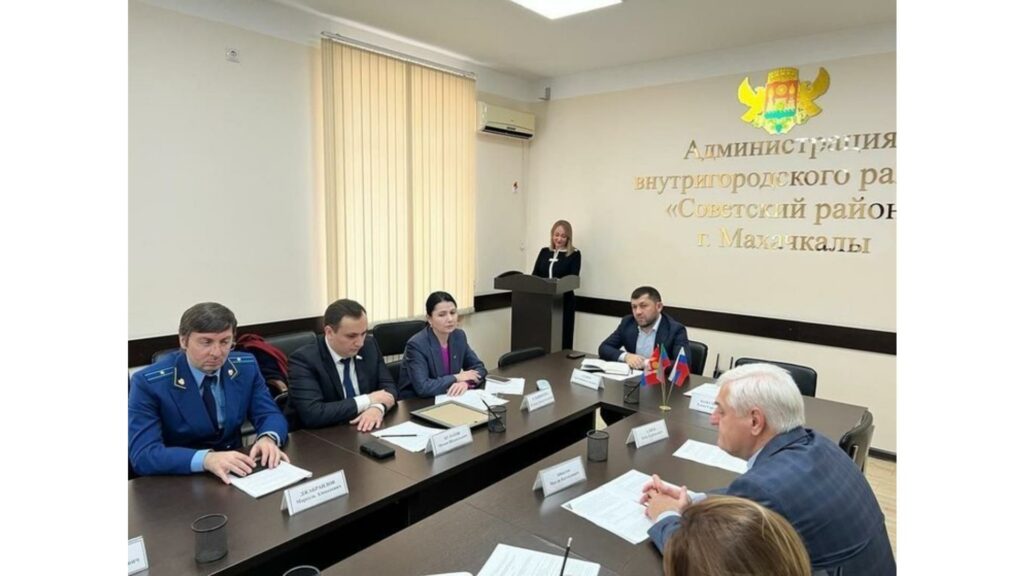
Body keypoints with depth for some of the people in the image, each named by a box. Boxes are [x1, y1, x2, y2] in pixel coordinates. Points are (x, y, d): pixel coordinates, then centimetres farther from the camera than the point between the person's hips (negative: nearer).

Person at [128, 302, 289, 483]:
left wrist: (268, 439, -22)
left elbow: (270, 414, 1)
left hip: (235, 474, 3)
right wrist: (206, 459, -35)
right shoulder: (149, 382, -13)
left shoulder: (246, 366, -2)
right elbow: (142, 454, -20)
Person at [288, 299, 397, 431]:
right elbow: (311, 414, -23)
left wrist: (378, 407, -19)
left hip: (367, 432, 4)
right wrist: (367, 400, -19)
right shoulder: (304, 359, -14)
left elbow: (388, 386, 2)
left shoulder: (369, 346, 0)